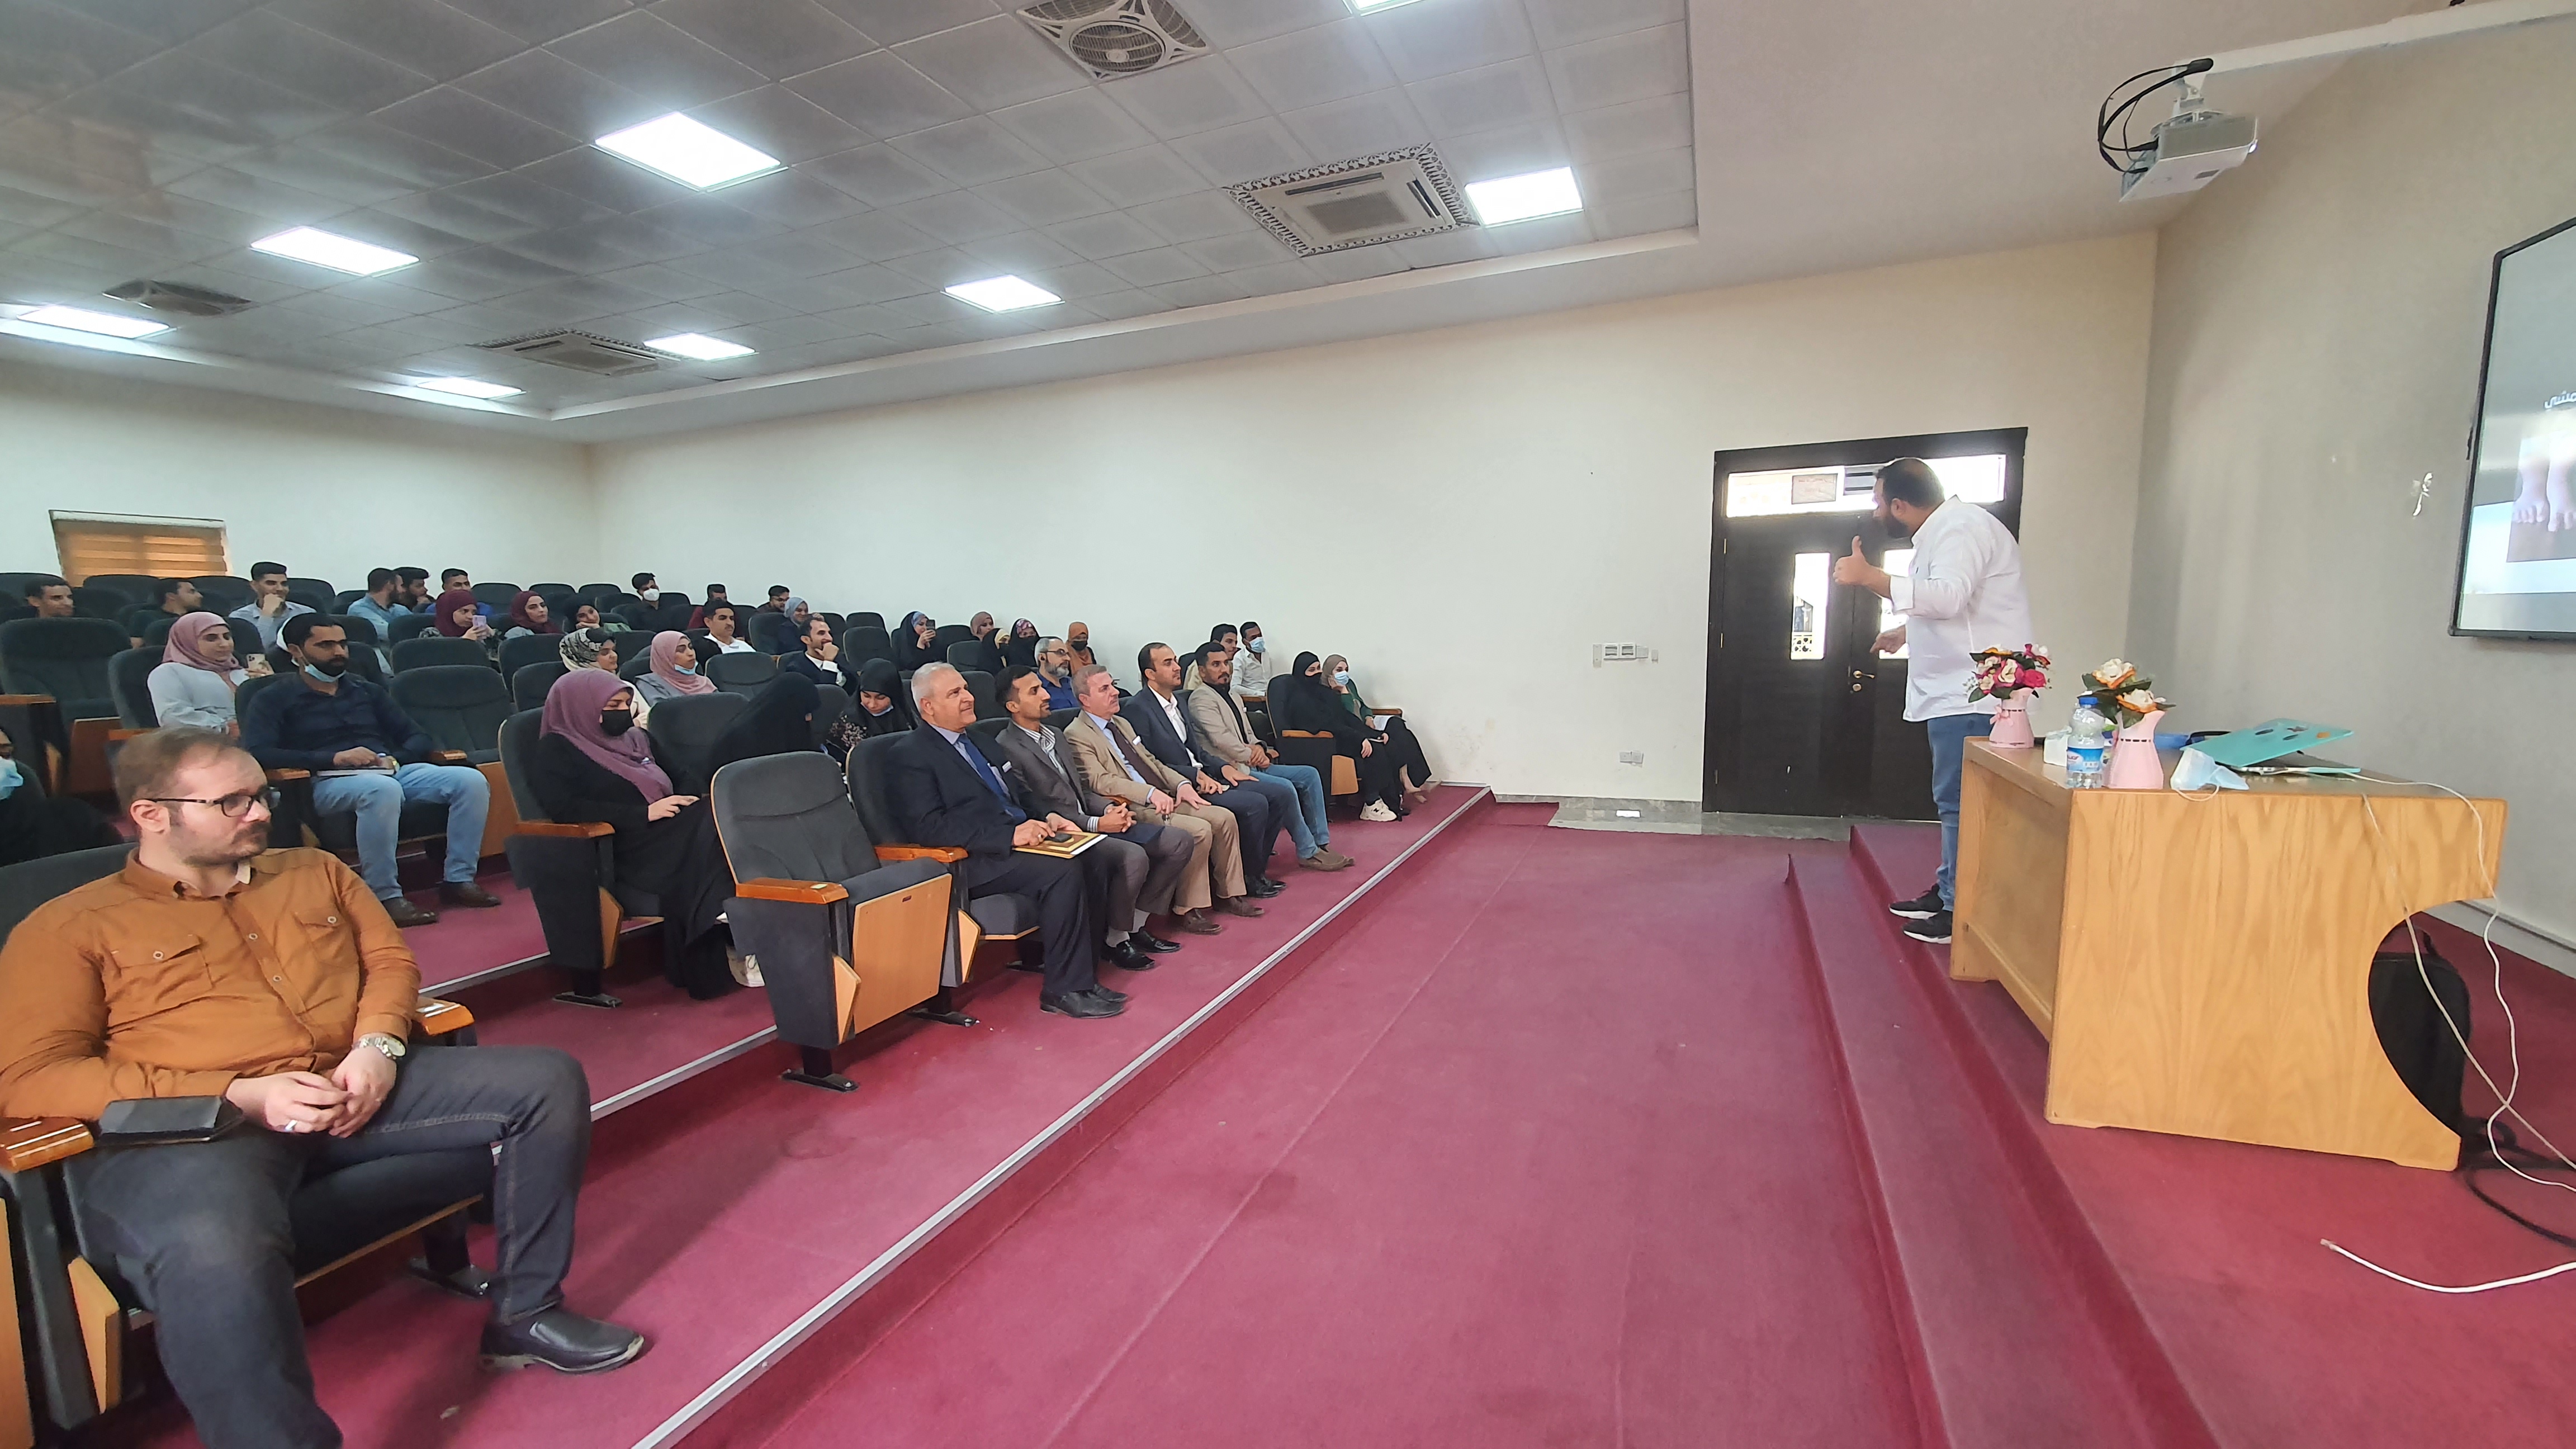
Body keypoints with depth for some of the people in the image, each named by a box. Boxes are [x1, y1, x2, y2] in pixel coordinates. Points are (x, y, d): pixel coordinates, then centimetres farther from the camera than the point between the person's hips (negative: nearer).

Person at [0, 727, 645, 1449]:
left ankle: (524, 1314, 0)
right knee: (217, 1252, -39)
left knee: (547, 1080, -12)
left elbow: (390, 959, 17)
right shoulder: (68, 927, 6)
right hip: (188, 1129, -5)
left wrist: (378, 1046, -5)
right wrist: (241, 1095, -15)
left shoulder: (314, 872, 20)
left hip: (355, 1086, 5)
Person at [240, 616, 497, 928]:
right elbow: (257, 753, -7)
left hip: (393, 771, 5)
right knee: (383, 789, -40)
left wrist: (395, 759, -3)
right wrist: (334, 758, -18)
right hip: (328, 782, -5)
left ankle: (460, 879, -22)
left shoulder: (365, 691, 26)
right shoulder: (273, 701, 11)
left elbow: (417, 738, 20)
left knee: (472, 780, -22)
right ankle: (385, 896, -33)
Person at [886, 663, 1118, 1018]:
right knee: (1063, 871, -28)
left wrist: (1045, 821, 3)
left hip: (1017, 842, 8)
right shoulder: (909, 757, -4)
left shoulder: (977, 740, 22)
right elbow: (928, 828, -16)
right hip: (973, 864, -8)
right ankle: (1065, 989, -16)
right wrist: (1009, 836, -23)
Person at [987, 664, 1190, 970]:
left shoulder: (1056, 736, 20)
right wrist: (1096, 823, -19)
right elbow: (1034, 809, -14)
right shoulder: (1006, 749, -8)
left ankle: (1136, 925, 5)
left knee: (1179, 843, -6)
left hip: (1095, 822, 9)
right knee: (1133, 856, -33)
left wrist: (1108, 808, -1)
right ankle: (1116, 941, -9)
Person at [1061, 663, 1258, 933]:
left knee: (1224, 818, -4)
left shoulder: (1122, 724, 22)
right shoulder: (1077, 735, -6)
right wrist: (1150, 793, -27)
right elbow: (1100, 781, -18)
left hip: (1163, 798, 9)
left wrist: (1181, 784, 4)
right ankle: (1187, 910, -11)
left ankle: (1228, 894, 8)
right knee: (1199, 831, -25)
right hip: (1133, 809, -9)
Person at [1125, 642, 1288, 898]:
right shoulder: (1137, 709, -9)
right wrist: (1195, 776, -18)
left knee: (1282, 794, -3)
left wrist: (1223, 767, 4)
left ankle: (1255, 867, 7)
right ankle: (1249, 877, -4)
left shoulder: (1179, 700, 18)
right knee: (1255, 804, -26)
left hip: (1204, 775, 9)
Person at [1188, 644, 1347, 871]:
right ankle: (1308, 853, -13)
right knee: (1285, 788, -28)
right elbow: (1222, 740, -18)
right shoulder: (1202, 699, -8)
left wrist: (1259, 748, -2)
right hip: (1233, 770, -10)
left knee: (1309, 775, -1)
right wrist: (1252, 756, -8)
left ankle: (1320, 844, -3)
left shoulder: (1233, 697, 22)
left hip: (1251, 764, 10)